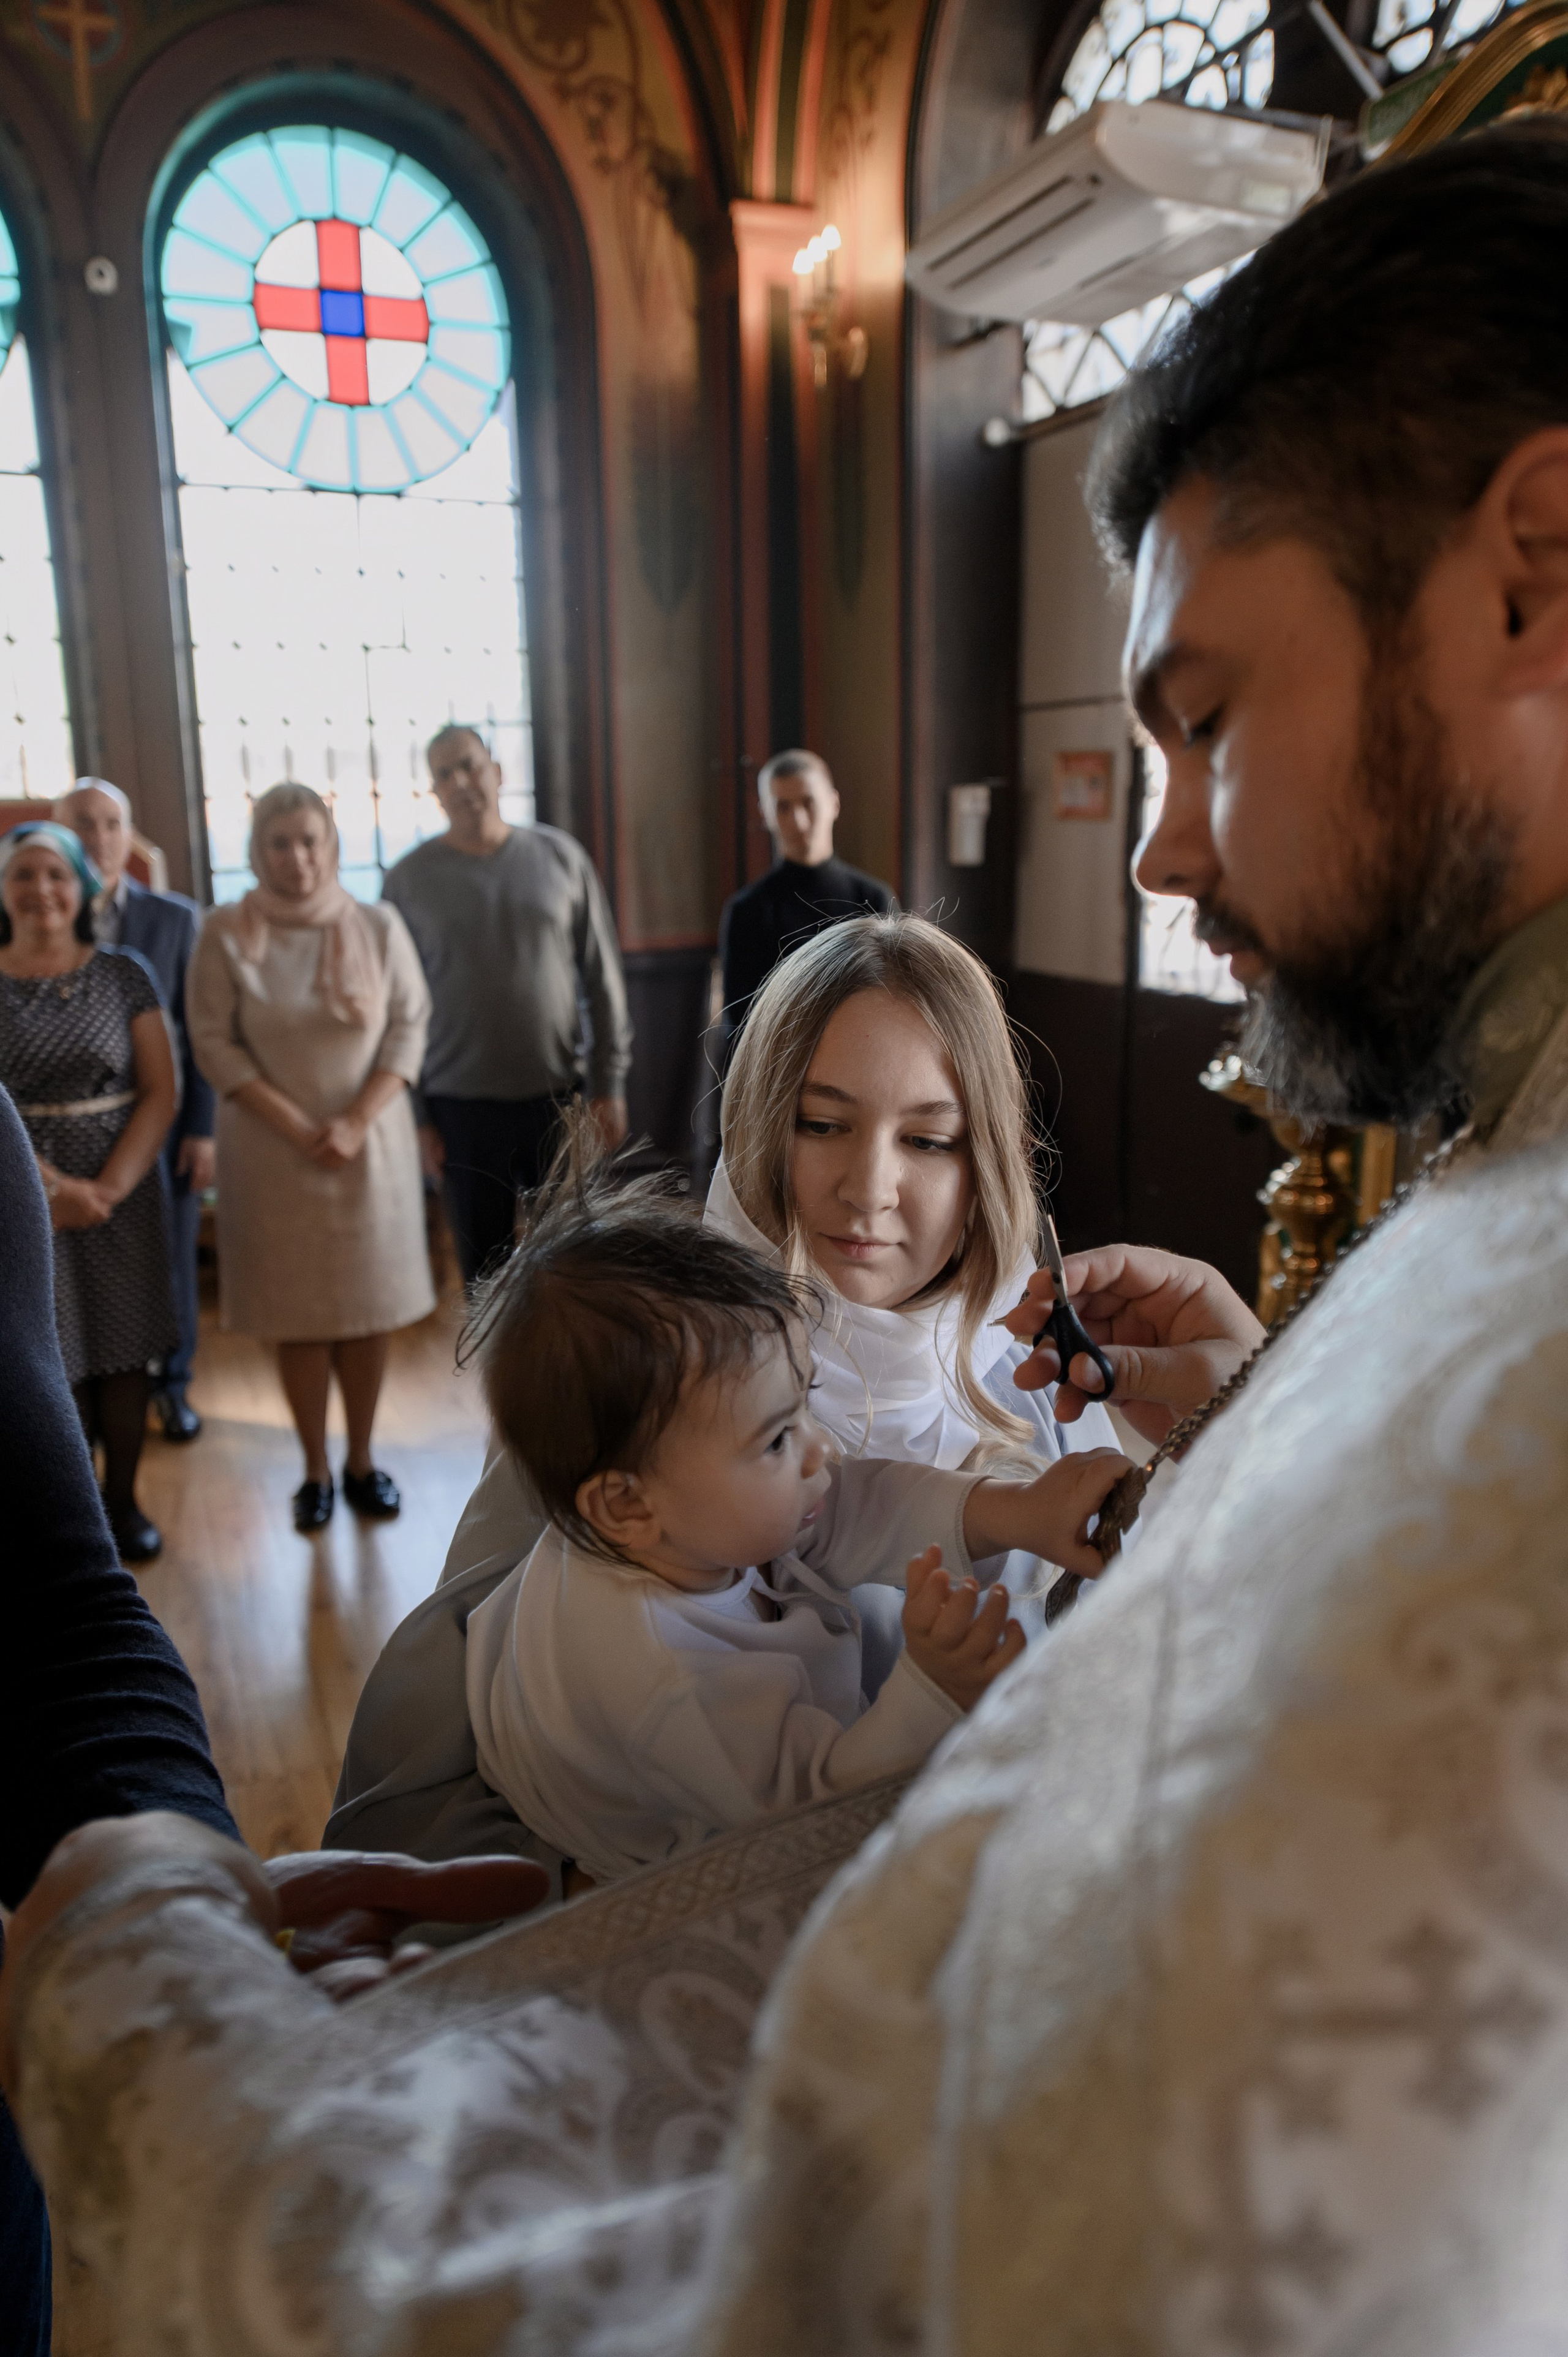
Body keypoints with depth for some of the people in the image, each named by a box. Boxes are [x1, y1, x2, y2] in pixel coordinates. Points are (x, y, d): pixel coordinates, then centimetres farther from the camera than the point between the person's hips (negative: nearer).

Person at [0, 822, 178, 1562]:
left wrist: (111, 1185, -13)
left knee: (125, 1350, 7)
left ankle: (123, 1500, 23)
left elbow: (160, 1092, -2)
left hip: (123, 1189, 1)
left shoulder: (125, 975, 2)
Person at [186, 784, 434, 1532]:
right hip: (272, 1149, -1)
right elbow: (213, 1041, -5)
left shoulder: (379, 927, -1)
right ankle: (315, 1470, 18)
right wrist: (297, 1127, -13)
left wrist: (356, 1122, -12)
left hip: (370, 1146, 1)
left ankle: (362, 1460, 22)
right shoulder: (225, 934, -4)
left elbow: (409, 1028, -1)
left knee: (369, 1304, 6)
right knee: (296, 1311, 4)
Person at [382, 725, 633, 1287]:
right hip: (463, 1108, 0)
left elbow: (603, 976, 4)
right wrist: (416, 1115, -1)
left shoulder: (561, 855, 3)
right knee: (485, 1270, 8)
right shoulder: (410, 878, 1)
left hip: (559, 1094, 1)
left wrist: (610, 1084, 1)